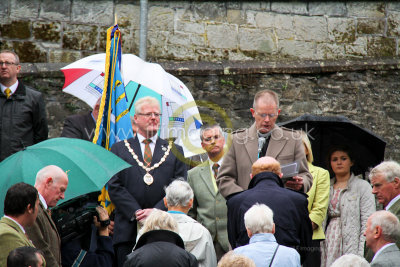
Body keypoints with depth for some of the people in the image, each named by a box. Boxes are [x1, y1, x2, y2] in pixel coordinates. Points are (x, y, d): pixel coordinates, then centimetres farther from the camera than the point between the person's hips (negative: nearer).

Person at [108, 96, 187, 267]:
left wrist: (156, 211, -9)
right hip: (128, 231, 0)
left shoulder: (174, 151, 15)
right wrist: (135, 212, -10)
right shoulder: (120, 149, 13)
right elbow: (114, 187, 4)